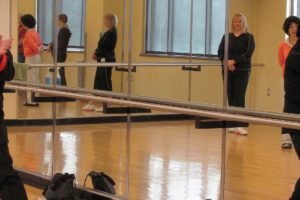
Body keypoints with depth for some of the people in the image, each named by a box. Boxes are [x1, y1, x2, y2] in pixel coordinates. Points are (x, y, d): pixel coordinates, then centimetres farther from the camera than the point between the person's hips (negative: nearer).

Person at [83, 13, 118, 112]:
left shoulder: (111, 32, -16)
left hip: (107, 60, -10)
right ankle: (93, 104, 14)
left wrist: (96, 54, -6)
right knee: (98, 81, 11)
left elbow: (104, 47, -19)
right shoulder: (110, 32, 15)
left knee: (105, 81, -4)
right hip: (104, 60, 10)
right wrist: (97, 53, 2)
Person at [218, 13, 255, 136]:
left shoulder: (249, 37, 1)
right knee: (230, 97, 4)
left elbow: (248, 53, -10)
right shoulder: (227, 36, 10)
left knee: (239, 97, -9)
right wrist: (227, 62, -15)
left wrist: (234, 61, -18)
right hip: (228, 70, 3)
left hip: (242, 71, -3)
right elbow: (220, 52, 3)